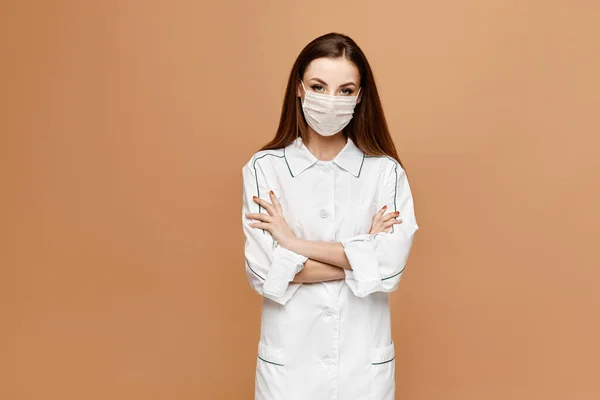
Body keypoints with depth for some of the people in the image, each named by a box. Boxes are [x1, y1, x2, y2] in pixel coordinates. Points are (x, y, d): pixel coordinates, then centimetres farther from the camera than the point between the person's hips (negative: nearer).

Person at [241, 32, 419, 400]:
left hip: (365, 360, 1)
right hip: (289, 359, 0)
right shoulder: (264, 168, -6)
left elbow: (390, 267, -14)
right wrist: (360, 256, -12)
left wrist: (295, 243, -14)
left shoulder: (387, 172, -4)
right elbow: (264, 271, -13)